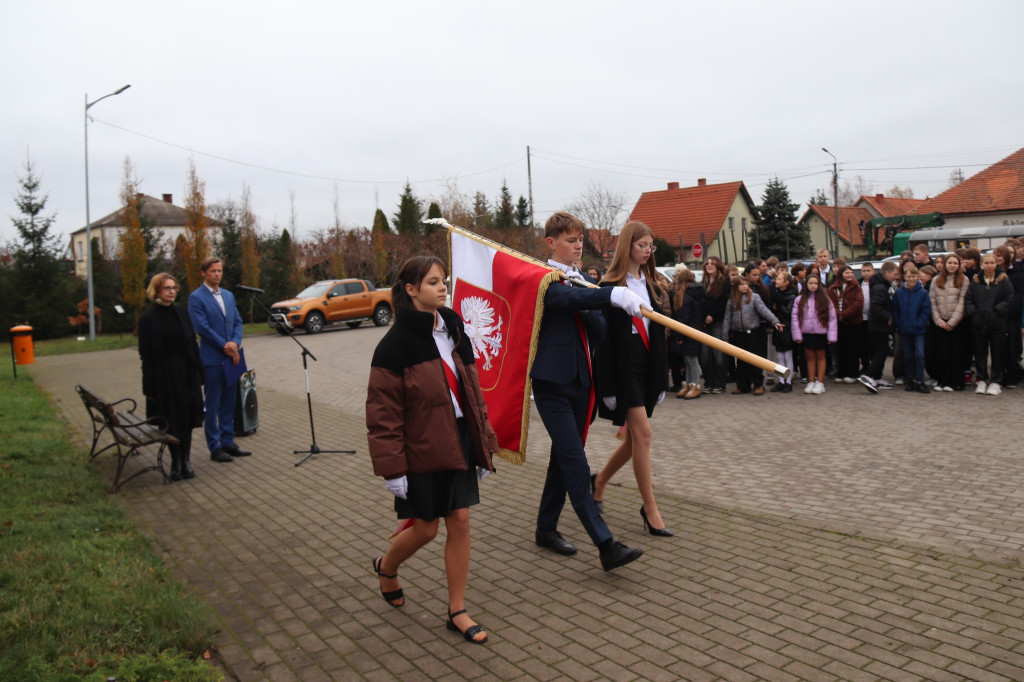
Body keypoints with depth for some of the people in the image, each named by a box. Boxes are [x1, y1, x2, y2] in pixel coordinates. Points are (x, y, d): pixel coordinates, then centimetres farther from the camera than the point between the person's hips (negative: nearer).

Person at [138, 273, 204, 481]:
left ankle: (186, 460, 15)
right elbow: (146, 355, -4)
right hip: (164, 377, -2)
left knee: (186, 418, 5)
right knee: (170, 420, 5)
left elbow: (193, 346, 7)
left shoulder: (182, 314, 6)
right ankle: (176, 462, 18)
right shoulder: (148, 319, -3)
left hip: (186, 375, 3)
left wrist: (198, 376, 4)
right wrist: (149, 387, -7)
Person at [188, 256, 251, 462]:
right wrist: (225, 346, -13)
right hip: (212, 358, -6)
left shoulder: (228, 295, 15)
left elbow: (238, 321, 12)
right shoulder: (196, 297, -6)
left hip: (231, 356, 7)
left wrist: (235, 343, -6)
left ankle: (228, 442, 20)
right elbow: (202, 327, -14)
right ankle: (214, 447, 8)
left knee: (228, 403, 12)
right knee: (212, 405, 1)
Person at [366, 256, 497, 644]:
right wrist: (392, 469, -17)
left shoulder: (454, 332, 6)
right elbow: (383, 413, -14)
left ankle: (457, 611, 20)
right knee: (425, 528, 7)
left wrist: (484, 446, 11)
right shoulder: (396, 345, -14)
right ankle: (386, 567, 40)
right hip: (421, 451, -6)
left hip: (458, 443, 6)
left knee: (460, 522, 6)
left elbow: (472, 391, 11)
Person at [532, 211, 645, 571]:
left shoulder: (584, 283, 15)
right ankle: (606, 545, -12)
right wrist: (614, 295, -42)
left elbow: (599, 332, 7)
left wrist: (582, 309, -12)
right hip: (552, 382, -8)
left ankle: (546, 528, 28)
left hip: (579, 381, 8)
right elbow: (567, 298, -30)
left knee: (564, 458, 14)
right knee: (575, 461, -10)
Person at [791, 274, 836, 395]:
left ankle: (820, 383, 16)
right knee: (810, 357, 10)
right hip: (806, 333, 1)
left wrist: (831, 335, -7)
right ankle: (811, 382, 19)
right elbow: (795, 317, 0)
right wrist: (797, 334, -5)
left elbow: (832, 317, -2)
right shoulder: (800, 300, 0)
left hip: (821, 332, -1)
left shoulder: (824, 299, -1)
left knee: (820, 357, 9)